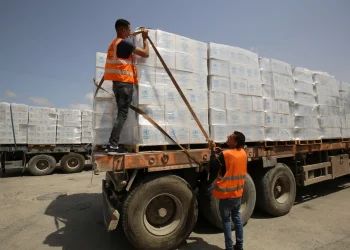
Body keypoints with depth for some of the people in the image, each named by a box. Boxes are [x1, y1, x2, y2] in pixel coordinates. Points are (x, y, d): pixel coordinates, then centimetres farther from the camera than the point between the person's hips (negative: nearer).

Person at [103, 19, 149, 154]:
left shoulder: (113, 44, 20)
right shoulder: (124, 43, -7)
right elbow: (145, 53, -6)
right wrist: (145, 38, 9)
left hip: (117, 82, 9)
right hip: (125, 83, -9)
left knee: (121, 113, 9)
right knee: (122, 114, -10)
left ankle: (114, 145, 7)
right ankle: (112, 145, -13)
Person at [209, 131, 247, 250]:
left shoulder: (225, 155, -22)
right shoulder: (243, 153, -2)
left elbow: (213, 168, -13)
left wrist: (213, 151, -9)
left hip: (226, 194, -6)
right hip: (238, 192, 6)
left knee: (226, 220, 8)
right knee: (237, 217, 21)